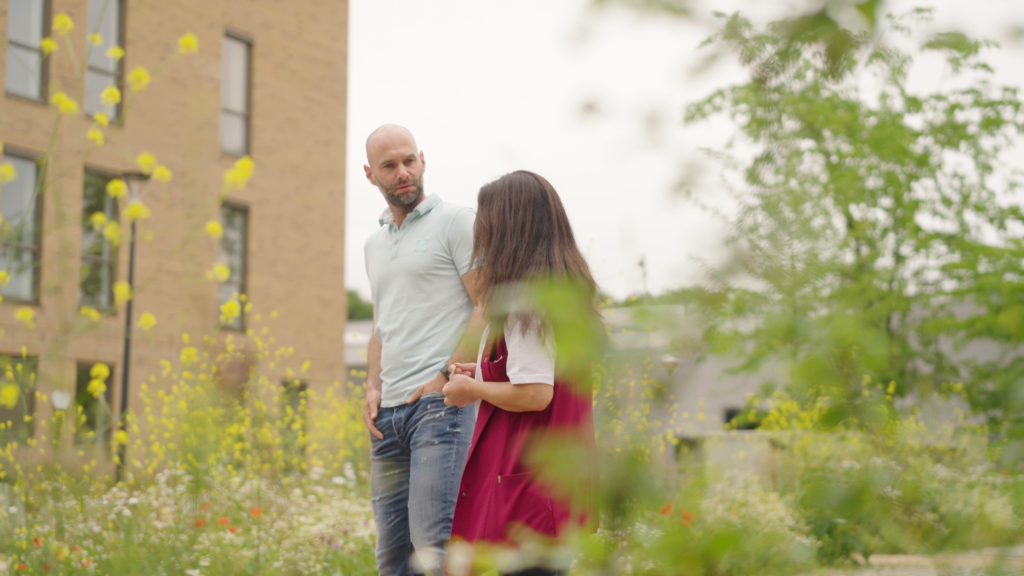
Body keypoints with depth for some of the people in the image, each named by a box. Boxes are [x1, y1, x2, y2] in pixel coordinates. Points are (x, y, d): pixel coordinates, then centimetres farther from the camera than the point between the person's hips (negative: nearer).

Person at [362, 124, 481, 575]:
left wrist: (447, 374, -12)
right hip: (388, 414, 7)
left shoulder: (454, 222, 1)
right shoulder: (374, 245, 22)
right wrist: (372, 388, 10)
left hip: (440, 403, -7)